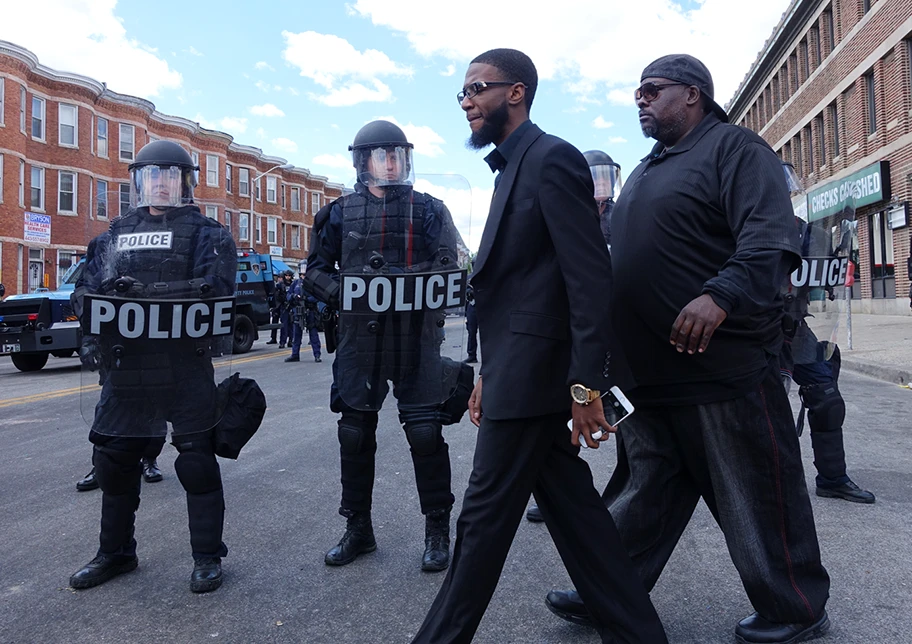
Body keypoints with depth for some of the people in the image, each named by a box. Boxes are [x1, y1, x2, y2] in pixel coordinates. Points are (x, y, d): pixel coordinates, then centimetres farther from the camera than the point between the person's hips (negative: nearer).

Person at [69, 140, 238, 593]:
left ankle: (207, 556, 15)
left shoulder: (204, 233, 2)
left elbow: (214, 289, -13)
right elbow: (87, 288, 14)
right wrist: (94, 336, -4)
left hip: (184, 364, -5)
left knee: (196, 458, 1)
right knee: (114, 458, 14)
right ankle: (115, 552, 33)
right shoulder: (116, 234, 18)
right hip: (125, 364, 6)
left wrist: (146, 292, -22)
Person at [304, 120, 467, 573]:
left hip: (416, 339, -2)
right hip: (359, 337, 2)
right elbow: (316, 270, 10)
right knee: (355, 433, 8)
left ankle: (437, 530, 16)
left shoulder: (429, 209, 7)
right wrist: (343, 293, -8)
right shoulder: (341, 212, 10)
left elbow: (449, 270, 1)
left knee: (425, 432, -2)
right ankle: (358, 529, 25)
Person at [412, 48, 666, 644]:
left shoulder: (552, 158, -10)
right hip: (518, 370, 10)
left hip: (533, 372, -10)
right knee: (571, 506, 14)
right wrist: (490, 375, 18)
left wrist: (586, 383, -21)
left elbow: (591, 276, -18)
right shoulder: (513, 168, 19)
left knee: (485, 518, 2)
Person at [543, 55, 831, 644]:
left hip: (724, 364, -8)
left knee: (756, 497, 7)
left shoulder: (734, 148, -5)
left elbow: (772, 239, -19)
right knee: (643, 490, 16)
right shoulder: (648, 170, 20)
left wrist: (721, 295, -35)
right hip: (650, 371, 8)